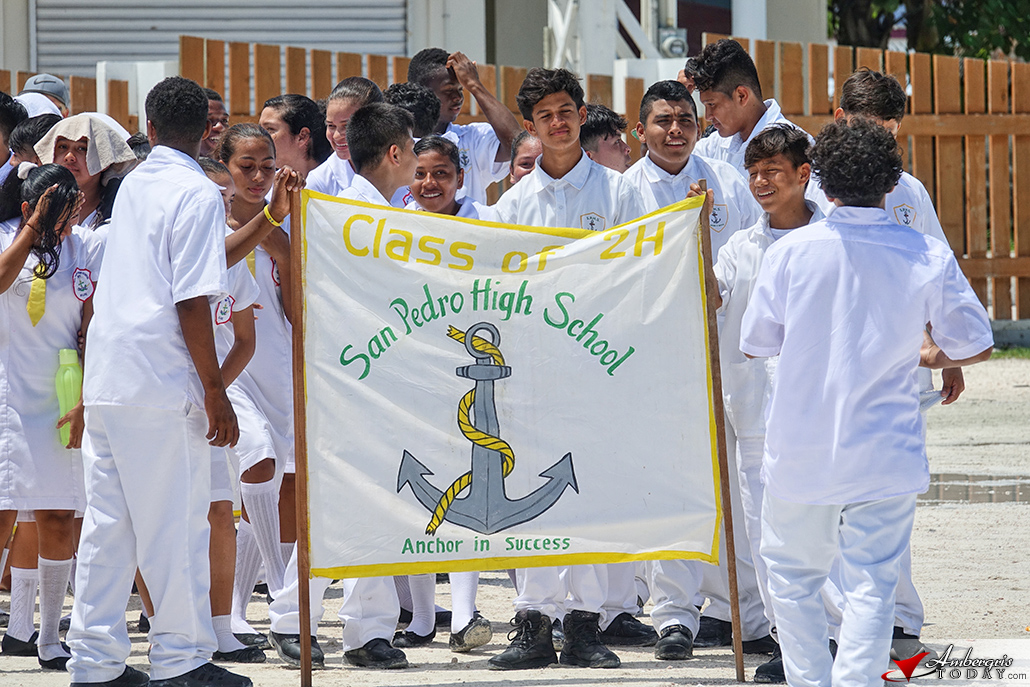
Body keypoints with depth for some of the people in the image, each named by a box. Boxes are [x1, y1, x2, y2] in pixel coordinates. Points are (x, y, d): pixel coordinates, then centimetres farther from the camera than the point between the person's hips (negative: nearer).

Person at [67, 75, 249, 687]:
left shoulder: (134, 185, 15)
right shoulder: (198, 194, -9)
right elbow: (192, 303, -15)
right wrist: (217, 394, -12)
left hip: (105, 380, 8)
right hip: (162, 384, -8)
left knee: (108, 523, 9)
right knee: (175, 524, -1)